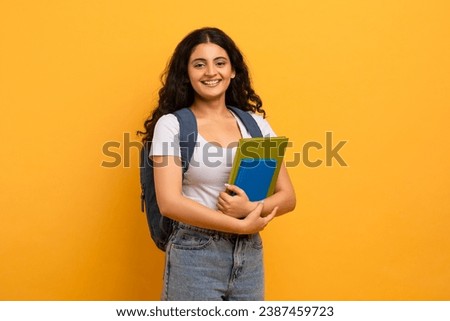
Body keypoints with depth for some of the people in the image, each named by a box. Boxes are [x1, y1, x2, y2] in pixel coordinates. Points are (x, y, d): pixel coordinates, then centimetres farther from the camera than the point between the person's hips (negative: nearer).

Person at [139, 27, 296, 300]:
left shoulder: (256, 124, 6)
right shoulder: (171, 125, -5)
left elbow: (287, 197, 3)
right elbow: (170, 203, -15)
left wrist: (249, 208, -17)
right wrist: (240, 225, -16)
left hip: (250, 255, 4)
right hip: (195, 255, -3)